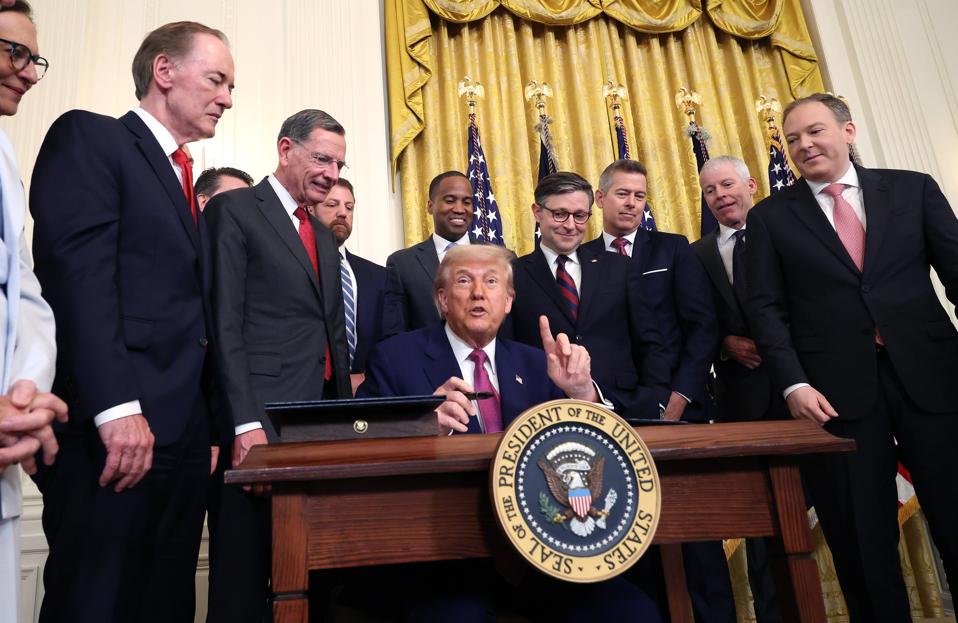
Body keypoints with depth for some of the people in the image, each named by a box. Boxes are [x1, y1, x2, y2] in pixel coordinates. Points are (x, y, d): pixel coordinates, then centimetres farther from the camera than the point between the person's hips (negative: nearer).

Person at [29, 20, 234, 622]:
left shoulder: (186, 187, 23)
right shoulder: (89, 137, 1)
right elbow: (79, 273, -13)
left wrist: (208, 431, 11)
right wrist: (117, 409, -21)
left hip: (182, 436, 7)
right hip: (111, 434, -7)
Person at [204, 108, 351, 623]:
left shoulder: (325, 238, 22)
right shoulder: (235, 210, -1)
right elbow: (225, 325, -10)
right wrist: (245, 423, -17)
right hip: (260, 424, -7)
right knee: (245, 577, 1)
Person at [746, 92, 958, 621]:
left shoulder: (914, 189, 11)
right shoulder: (770, 216, 8)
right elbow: (766, 308, 2)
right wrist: (794, 384, -9)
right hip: (836, 393, -1)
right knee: (863, 540, 7)